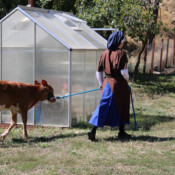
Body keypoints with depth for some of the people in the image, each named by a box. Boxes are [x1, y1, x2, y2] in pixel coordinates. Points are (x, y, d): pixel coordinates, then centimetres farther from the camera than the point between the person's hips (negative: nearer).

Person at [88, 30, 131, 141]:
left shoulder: (105, 54, 4)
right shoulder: (121, 54, -12)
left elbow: (98, 72, 7)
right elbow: (124, 72, -18)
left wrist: (101, 84, 18)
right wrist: (126, 79, 2)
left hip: (107, 84, 5)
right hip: (119, 84, -5)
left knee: (104, 106, 6)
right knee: (122, 107, 12)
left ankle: (93, 130, -8)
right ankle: (121, 132, 21)